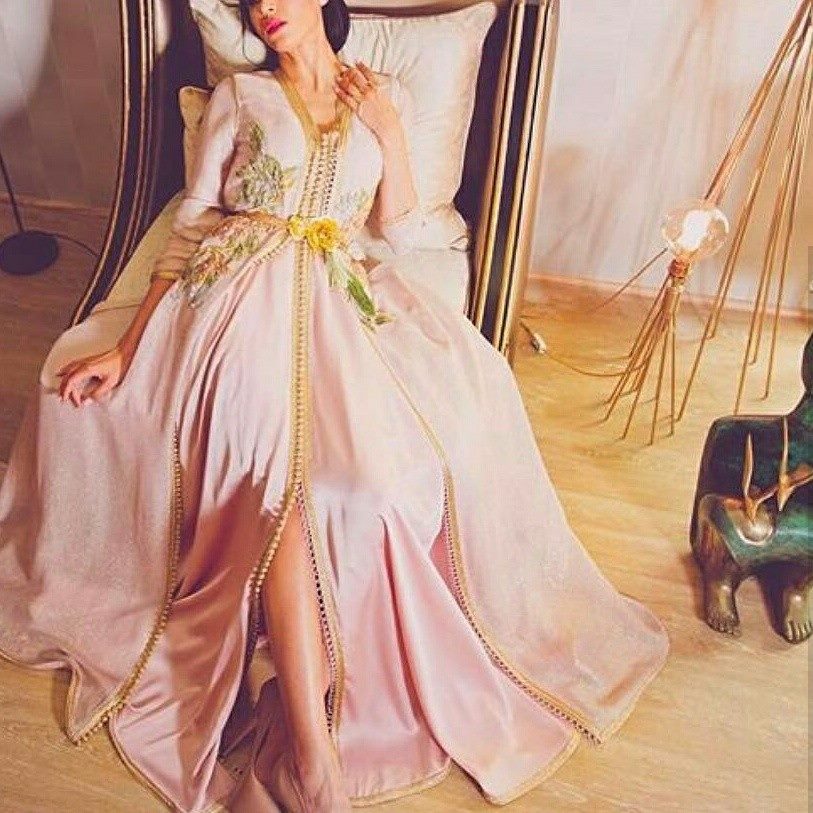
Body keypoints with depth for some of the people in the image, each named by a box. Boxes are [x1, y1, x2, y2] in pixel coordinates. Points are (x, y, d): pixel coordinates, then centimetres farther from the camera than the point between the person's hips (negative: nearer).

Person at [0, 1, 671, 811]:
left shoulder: (386, 97, 20)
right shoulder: (237, 96, 15)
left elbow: (401, 232, 14)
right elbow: (189, 229, 7)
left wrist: (389, 132, 2)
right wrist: (125, 347, -3)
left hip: (342, 292, 2)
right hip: (245, 289, -2)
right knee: (293, 469, -30)